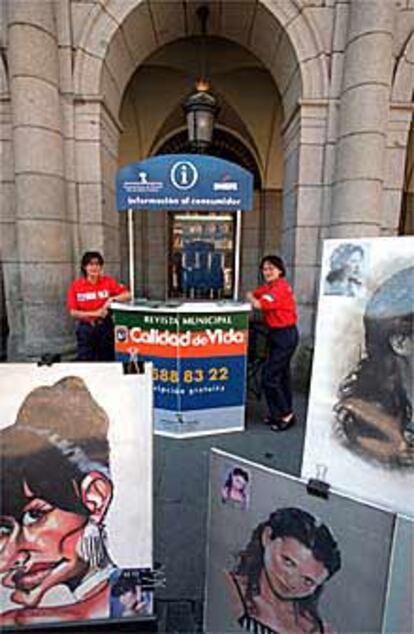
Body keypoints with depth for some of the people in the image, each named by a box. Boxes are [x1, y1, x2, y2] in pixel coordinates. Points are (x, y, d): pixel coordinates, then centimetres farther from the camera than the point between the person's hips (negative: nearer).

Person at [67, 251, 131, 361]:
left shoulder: (108, 282, -1)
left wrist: (112, 299, -18)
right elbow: (73, 312, -4)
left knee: (107, 360, 9)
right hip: (86, 328, -1)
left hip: (105, 327, 1)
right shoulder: (76, 285, -3)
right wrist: (95, 313, -12)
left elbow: (127, 295, -5)